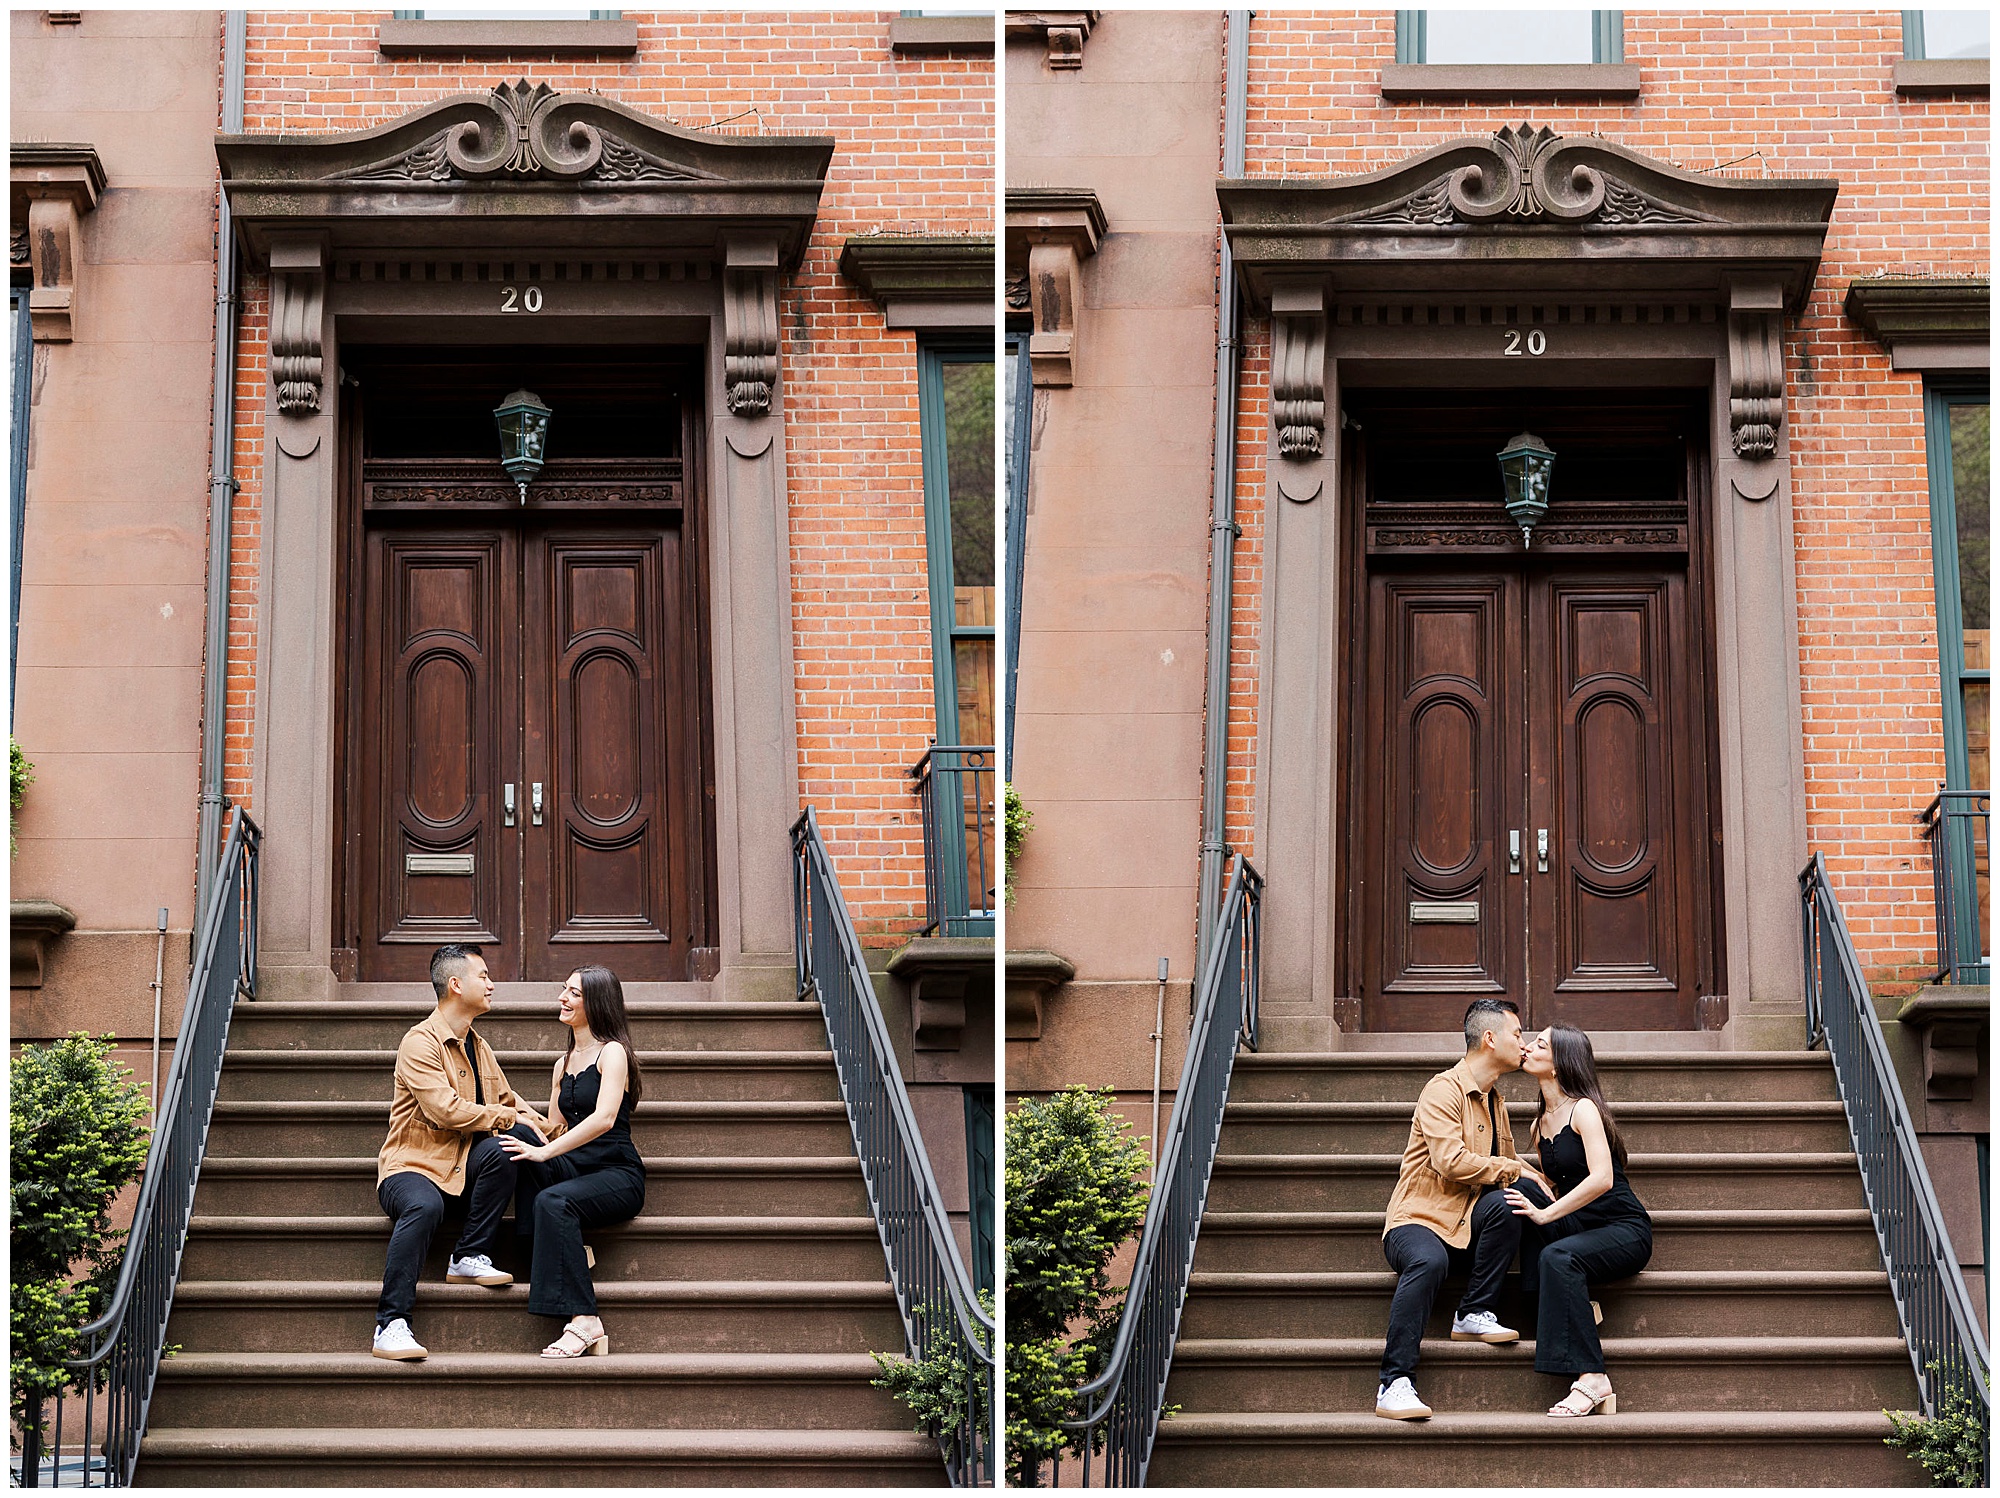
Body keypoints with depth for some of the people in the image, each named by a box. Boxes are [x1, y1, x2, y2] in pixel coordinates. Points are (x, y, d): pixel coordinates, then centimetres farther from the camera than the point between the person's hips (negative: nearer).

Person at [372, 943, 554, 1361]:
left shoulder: (479, 1048, 19)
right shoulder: (421, 1042, -9)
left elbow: (506, 1101, 28)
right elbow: (446, 1110, -20)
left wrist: (530, 1119, 3)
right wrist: (509, 1118, -12)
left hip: (462, 1170, 6)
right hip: (413, 1166, -6)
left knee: (501, 1149, -26)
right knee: (424, 1206, -40)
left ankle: (470, 1259, -16)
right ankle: (391, 1324, -39)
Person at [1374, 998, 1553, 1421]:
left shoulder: (1494, 1101, 21)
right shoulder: (1445, 1089, -7)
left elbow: (1506, 1167, 31)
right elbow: (1450, 1161, -20)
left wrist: (1529, 1176, 9)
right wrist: (1513, 1169, -11)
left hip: (1466, 1227, 7)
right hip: (1419, 1219, -7)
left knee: (1505, 1203, -26)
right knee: (1429, 1261, -40)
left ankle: (1475, 1314, -15)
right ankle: (1394, 1384, -39)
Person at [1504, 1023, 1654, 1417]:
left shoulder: (1583, 1110, -11)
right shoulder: (1541, 1125, 14)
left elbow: (1601, 1178, -25)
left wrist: (1546, 1214, -26)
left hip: (1625, 1230, -7)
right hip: (1579, 1227, 7)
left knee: (1558, 1256, -35)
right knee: (1524, 1191, -18)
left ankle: (1591, 1379, -38)